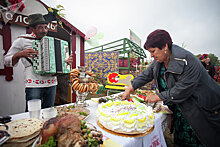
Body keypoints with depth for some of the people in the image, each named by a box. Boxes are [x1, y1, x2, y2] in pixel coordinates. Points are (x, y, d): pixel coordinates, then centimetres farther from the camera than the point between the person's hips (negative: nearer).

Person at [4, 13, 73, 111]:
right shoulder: (22, 40, 2)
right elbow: (7, 61, 5)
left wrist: (65, 61, 7)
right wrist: (19, 54, -14)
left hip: (51, 84, 5)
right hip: (34, 85, -4)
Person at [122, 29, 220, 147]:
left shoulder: (187, 61, -27)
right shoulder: (158, 61, -4)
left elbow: (182, 90, -28)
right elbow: (146, 75, 1)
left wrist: (157, 97, -21)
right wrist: (129, 90, -2)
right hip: (179, 108, 7)